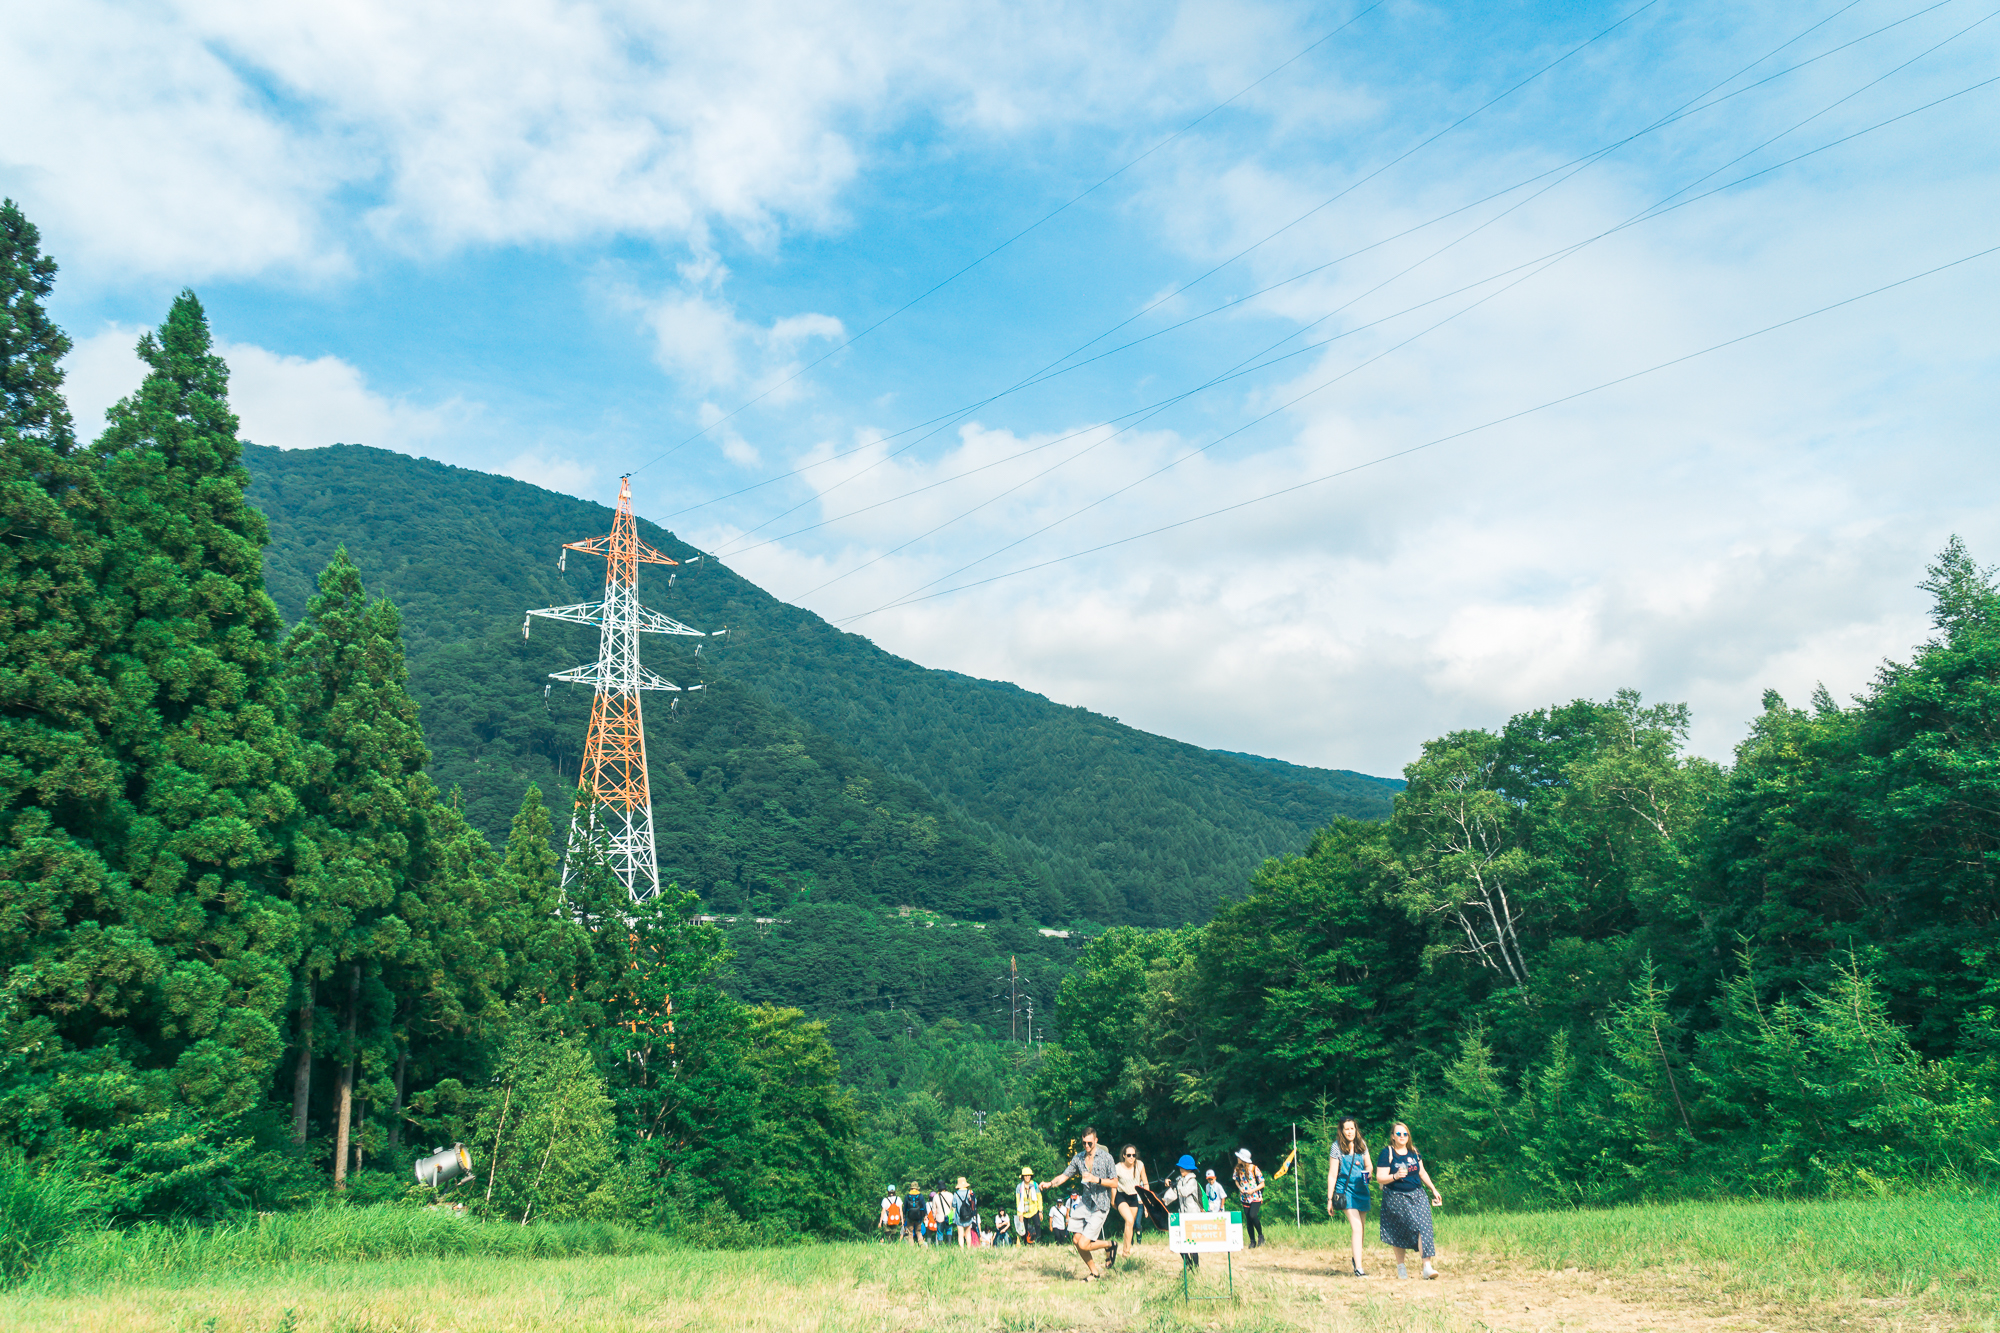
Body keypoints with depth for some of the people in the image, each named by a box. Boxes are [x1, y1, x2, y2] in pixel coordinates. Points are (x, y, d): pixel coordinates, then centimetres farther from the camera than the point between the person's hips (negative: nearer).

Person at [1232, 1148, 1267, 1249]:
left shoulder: (1254, 1168, -12)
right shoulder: (1238, 1169, 1)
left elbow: (1262, 1184, -5)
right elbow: (1236, 1180, 18)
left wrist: (1252, 1190, -18)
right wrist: (1239, 1187, -3)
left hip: (1256, 1197, -5)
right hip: (1245, 1198, 5)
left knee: (1252, 1216, -23)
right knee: (1248, 1220, 4)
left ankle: (1260, 1235, 0)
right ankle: (1252, 1241, 17)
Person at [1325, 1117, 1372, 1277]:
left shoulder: (1362, 1144, 5)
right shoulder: (1337, 1147, -7)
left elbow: (1368, 1165, 17)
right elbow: (1332, 1174, -5)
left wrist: (1368, 1172, -8)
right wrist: (1329, 1199, -6)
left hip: (1362, 1189, 5)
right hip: (1346, 1190, -5)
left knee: (1360, 1228, 12)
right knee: (1356, 1228, -15)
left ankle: (1356, 1258, 34)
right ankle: (1358, 1268, -18)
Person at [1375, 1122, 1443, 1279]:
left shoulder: (1414, 1152, 9)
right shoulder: (1387, 1153, -7)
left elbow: (1422, 1172, 20)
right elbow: (1380, 1177, -11)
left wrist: (1433, 1189, 20)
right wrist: (1395, 1176, -28)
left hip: (1416, 1195, 4)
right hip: (1396, 1198, -4)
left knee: (1423, 1226, -13)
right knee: (1398, 1233, -1)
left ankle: (1427, 1266, -17)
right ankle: (1400, 1265, 18)